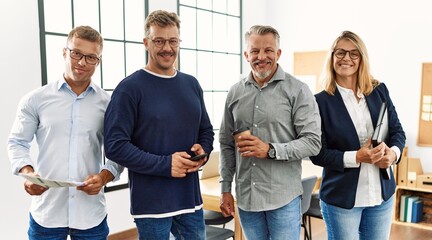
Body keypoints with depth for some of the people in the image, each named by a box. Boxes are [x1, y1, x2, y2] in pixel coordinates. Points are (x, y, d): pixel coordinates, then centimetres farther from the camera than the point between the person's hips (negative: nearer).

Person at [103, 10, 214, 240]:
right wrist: (165, 164, -20)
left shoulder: (191, 84, 8)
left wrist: (203, 151, -5)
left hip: (190, 197, 5)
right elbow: (115, 145, -15)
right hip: (151, 203, -5)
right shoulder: (130, 88, -10)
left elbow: (206, 130, 17)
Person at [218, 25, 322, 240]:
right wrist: (225, 189, 8)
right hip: (245, 197, 4)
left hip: (284, 198, -3)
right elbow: (226, 144, 11)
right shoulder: (235, 93, 6)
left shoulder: (297, 91, -6)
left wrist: (270, 150, -20)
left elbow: (313, 142, -9)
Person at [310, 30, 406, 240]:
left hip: (382, 194, 4)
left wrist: (393, 152, -13)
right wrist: (356, 157, -22)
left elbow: (397, 130, 9)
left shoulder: (380, 91, 3)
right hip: (341, 198, -4)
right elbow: (317, 153, -9)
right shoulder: (321, 101, -9)